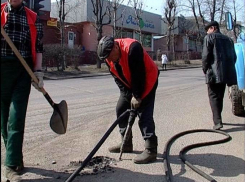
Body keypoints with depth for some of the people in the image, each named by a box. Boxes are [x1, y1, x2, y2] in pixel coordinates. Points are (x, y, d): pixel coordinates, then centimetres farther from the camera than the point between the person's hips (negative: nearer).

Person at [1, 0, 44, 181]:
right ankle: (16, 159, 23)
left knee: (16, 118, -7)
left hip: (23, 71, -1)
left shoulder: (32, 18, 9)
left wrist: (38, 72, -2)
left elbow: (38, 47, 7)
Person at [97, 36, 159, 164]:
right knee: (121, 110, 7)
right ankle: (126, 143, 19)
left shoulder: (132, 48, -32)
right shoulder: (109, 57, -9)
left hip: (147, 80, -8)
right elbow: (117, 78, -5)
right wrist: (129, 95, -11)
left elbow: (139, 75, -28)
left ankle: (151, 150, -13)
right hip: (129, 85, 8)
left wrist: (137, 96, -22)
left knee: (144, 114, -16)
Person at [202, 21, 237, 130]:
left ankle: (218, 121, -15)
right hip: (226, 73, 6)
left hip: (214, 73, -6)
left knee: (214, 97, -4)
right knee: (220, 96, 17)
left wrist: (205, 69, 0)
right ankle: (217, 118, 27)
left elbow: (206, 55, -10)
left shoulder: (209, 37, -1)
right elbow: (234, 57, 14)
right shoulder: (228, 39, 18)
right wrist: (228, 69, 18)